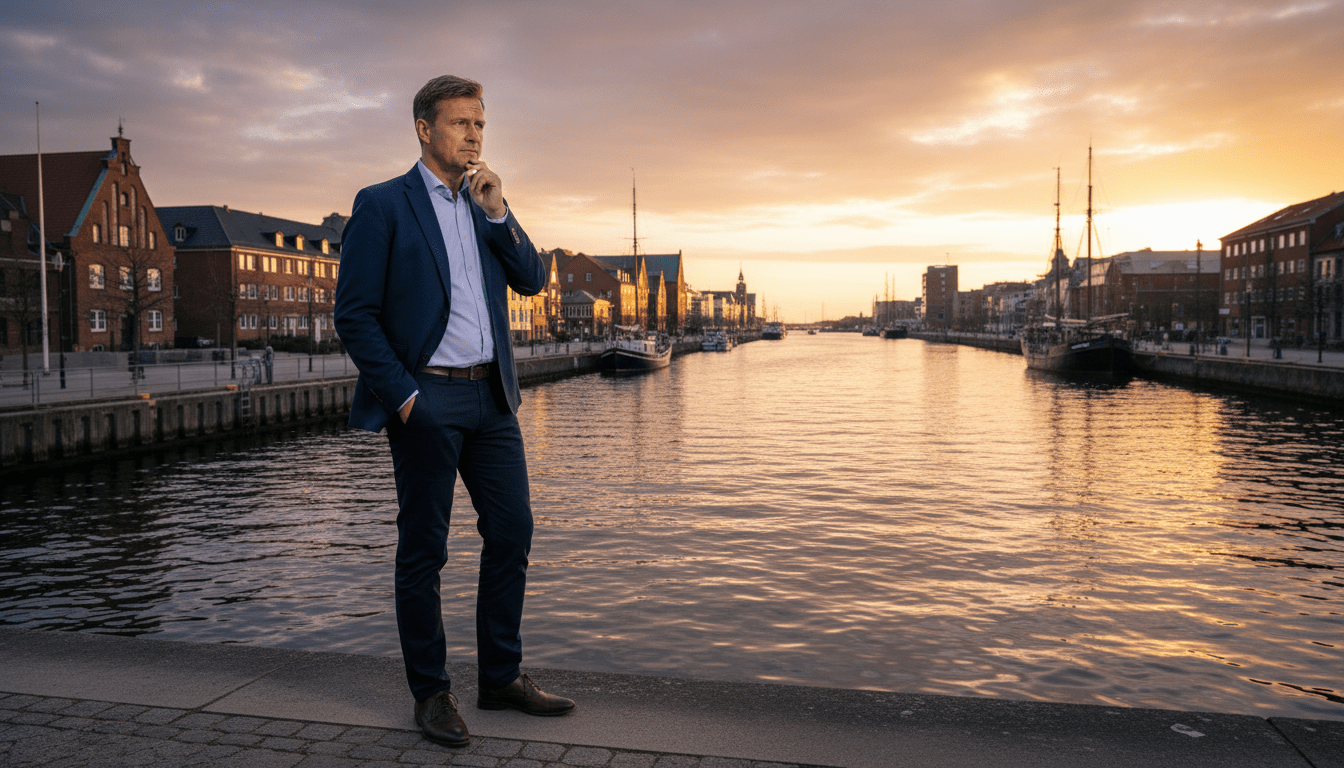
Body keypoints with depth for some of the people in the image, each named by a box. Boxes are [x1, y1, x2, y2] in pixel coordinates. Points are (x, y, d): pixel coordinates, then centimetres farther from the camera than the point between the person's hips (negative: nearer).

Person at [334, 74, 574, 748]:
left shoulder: (485, 206, 16)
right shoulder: (382, 205, -3)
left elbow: (531, 280, 7)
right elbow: (354, 313, -7)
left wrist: (497, 211, -4)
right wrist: (401, 396, -12)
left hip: (492, 397, 6)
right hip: (427, 399, -6)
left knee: (511, 534, 8)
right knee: (423, 549, 3)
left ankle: (501, 677, 22)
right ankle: (431, 692, 17)